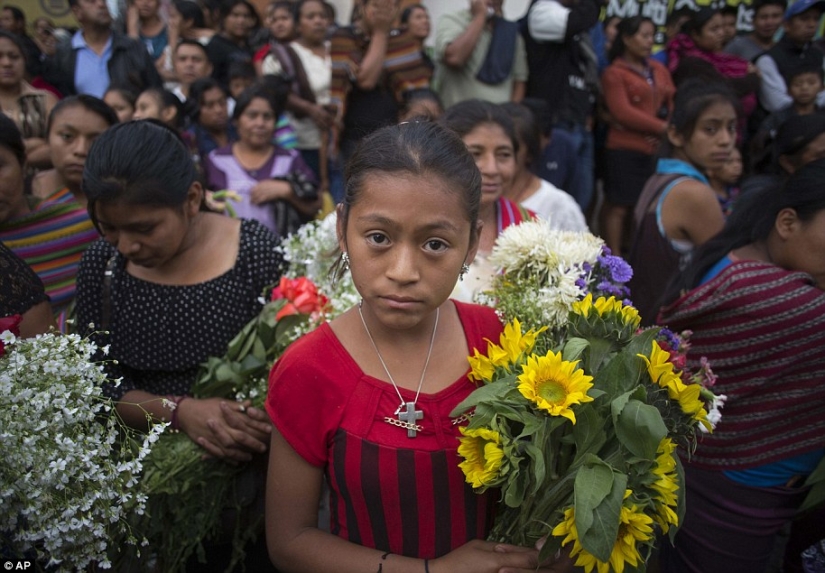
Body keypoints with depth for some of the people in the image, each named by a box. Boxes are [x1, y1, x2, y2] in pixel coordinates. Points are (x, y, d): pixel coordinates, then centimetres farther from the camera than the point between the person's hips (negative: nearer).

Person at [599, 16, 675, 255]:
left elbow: (673, 101, 15)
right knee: (619, 206, -5)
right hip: (624, 149, -6)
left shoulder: (658, 69, 16)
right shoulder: (614, 73, -3)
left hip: (654, 149, 6)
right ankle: (615, 257, -1)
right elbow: (622, 112, -12)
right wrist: (661, 127, -9)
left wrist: (668, 129, -5)